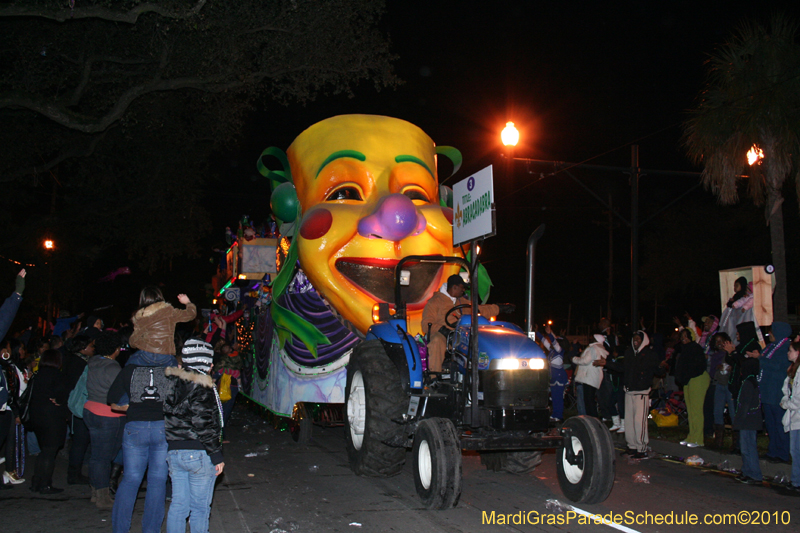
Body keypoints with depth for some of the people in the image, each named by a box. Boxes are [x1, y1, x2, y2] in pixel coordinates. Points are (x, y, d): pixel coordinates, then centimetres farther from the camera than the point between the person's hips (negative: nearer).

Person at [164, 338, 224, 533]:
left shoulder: (172, 382, 7)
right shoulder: (201, 387, -15)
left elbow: (169, 418, 11)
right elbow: (205, 425, -18)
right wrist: (216, 456, -11)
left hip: (173, 451, 7)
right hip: (198, 454, -7)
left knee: (178, 504, 14)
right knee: (200, 507, 5)